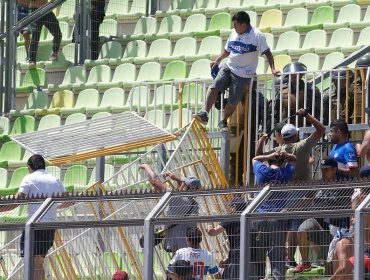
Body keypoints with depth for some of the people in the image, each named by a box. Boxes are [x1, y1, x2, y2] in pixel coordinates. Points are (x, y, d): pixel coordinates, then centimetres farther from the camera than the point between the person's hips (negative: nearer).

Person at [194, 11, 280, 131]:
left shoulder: (257, 35, -11)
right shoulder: (234, 33, 9)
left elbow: (267, 53, -13)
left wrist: (273, 69, -25)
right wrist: (217, 60, 13)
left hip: (244, 74, -5)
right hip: (228, 67, 5)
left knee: (233, 102, -3)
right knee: (214, 88, -18)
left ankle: (223, 122, 18)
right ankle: (205, 113, -18)